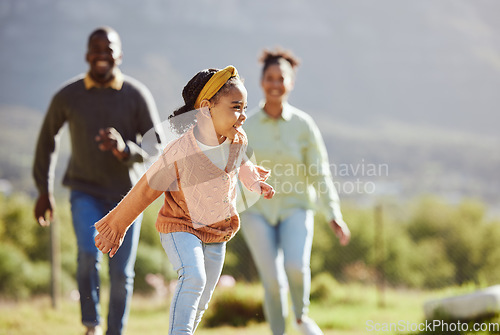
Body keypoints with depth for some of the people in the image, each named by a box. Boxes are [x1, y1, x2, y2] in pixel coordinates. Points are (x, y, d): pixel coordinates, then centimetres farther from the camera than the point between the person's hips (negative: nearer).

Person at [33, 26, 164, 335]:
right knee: (89, 255, -22)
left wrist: (125, 150, -30)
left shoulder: (137, 95, -11)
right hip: (85, 191, 0)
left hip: (126, 193, 0)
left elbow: (157, 146, -9)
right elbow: (48, 138, 9)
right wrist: (44, 190, 9)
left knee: (122, 271, 2)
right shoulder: (68, 96, -7)